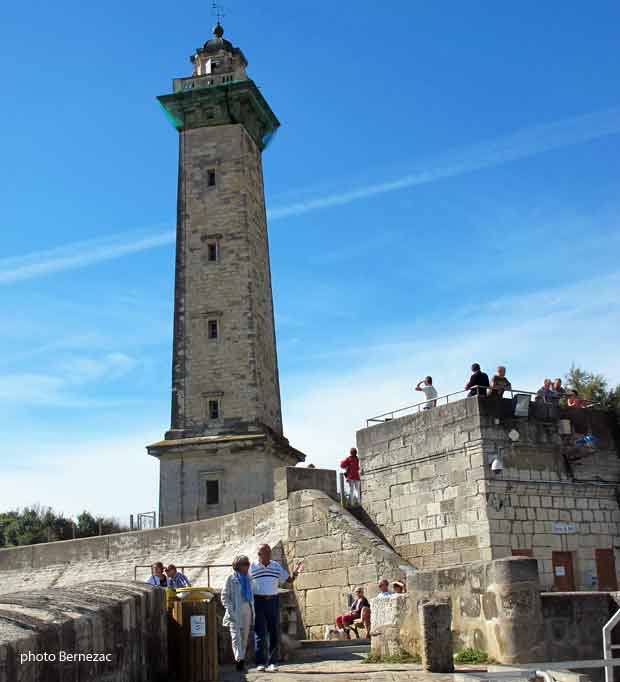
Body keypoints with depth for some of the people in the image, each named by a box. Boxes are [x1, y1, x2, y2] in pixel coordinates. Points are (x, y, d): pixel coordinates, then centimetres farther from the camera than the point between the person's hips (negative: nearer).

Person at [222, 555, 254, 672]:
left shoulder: (248, 579, 14)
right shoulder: (231, 579, -2)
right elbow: (224, 596, -3)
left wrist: (252, 612, 13)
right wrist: (230, 610, -14)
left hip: (247, 610, 5)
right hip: (235, 612, -5)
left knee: (244, 637, 8)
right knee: (236, 636, -13)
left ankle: (241, 660, 15)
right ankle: (239, 659, -21)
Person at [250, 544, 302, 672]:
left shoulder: (277, 566, 9)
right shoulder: (252, 567, -1)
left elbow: (288, 580, 13)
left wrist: (295, 574, -6)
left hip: (273, 601, 4)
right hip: (258, 601, -3)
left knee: (274, 633, 3)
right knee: (260, 633, -4)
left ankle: (271, 663, 8)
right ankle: (260, 663, 1)